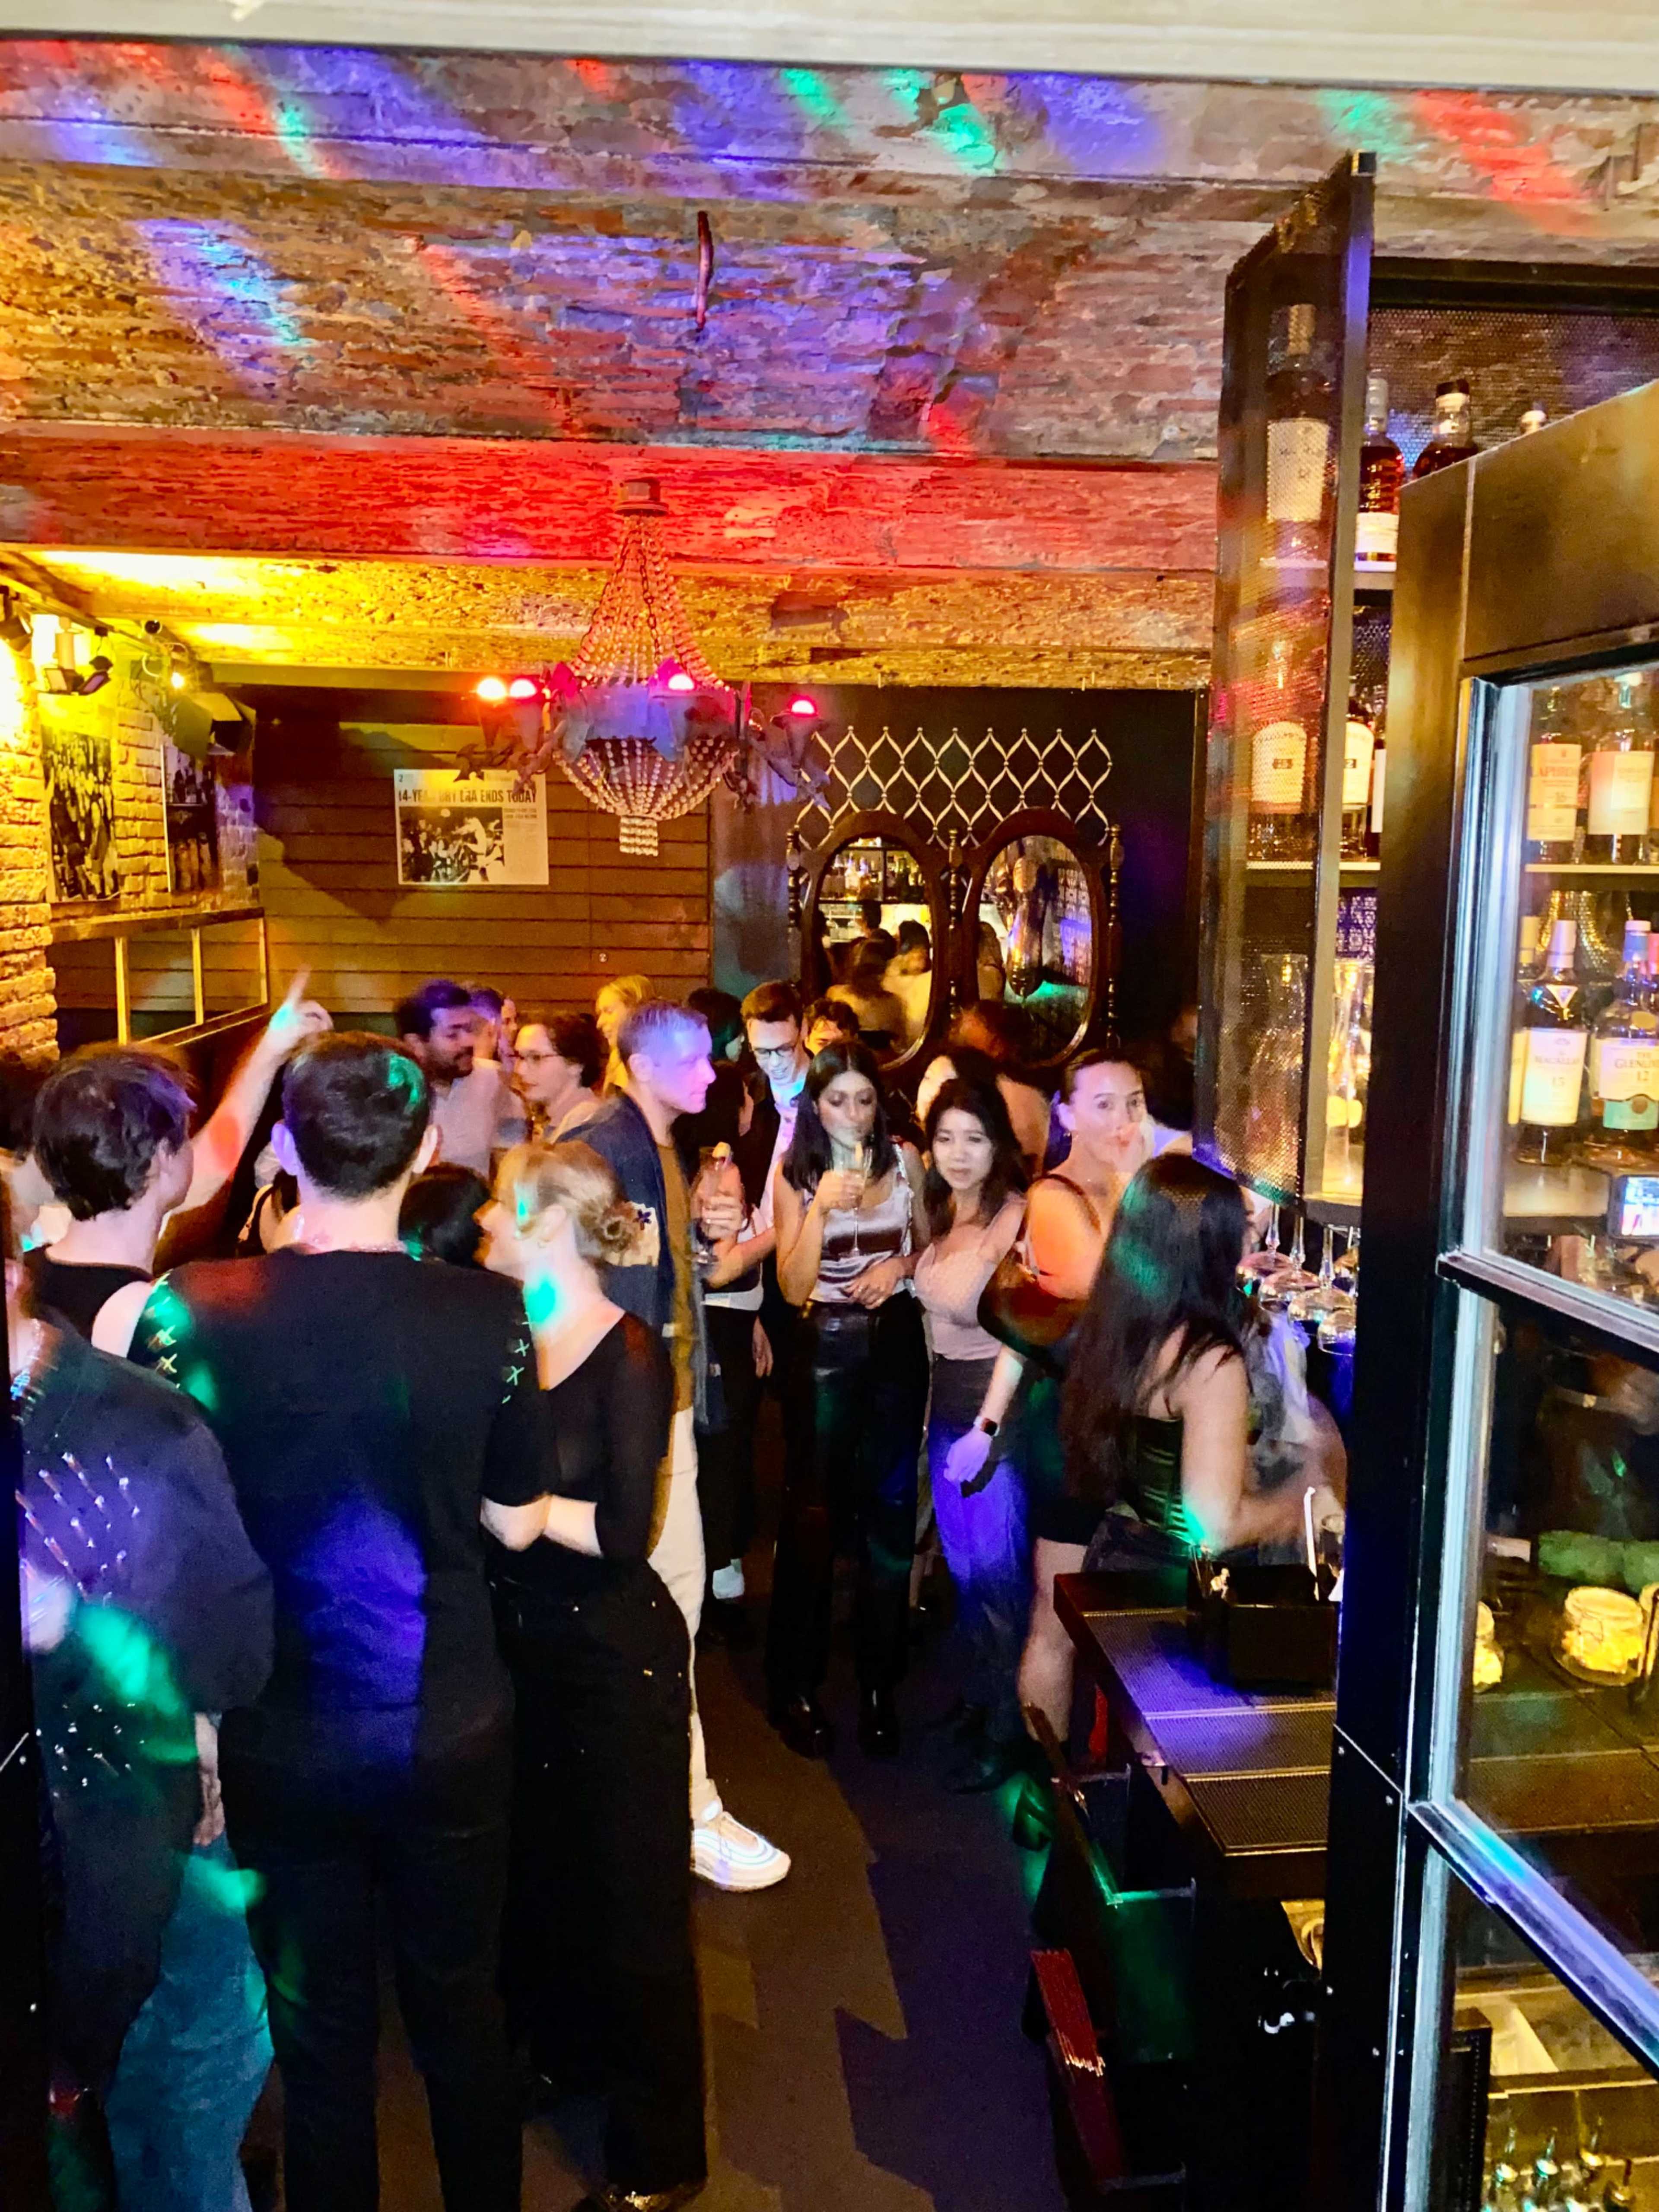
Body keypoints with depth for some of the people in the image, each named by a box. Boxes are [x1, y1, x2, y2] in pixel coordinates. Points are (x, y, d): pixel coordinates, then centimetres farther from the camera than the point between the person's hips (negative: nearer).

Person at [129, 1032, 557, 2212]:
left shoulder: (191, 1312, -18)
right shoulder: (489, 1312, -17)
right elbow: (520, 1522, -5)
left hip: (283, 1738, 0)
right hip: (449, 1728, 0)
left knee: (321, 2032, 21)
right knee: (462, 2010, 22)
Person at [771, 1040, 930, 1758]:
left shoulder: (904, 1160, 1)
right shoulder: (794, 1176, -4)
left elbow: (931, 1243, 12)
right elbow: (793, 1287, -11)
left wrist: (901, 1265, -9)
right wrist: (821, 1207, -22)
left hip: (897, 1343, 2)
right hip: (827, 1350, -2)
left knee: (890, 1514, 7)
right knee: (813, 1515, 5)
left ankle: (879, 1685, 21)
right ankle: (796, 1688, 19)